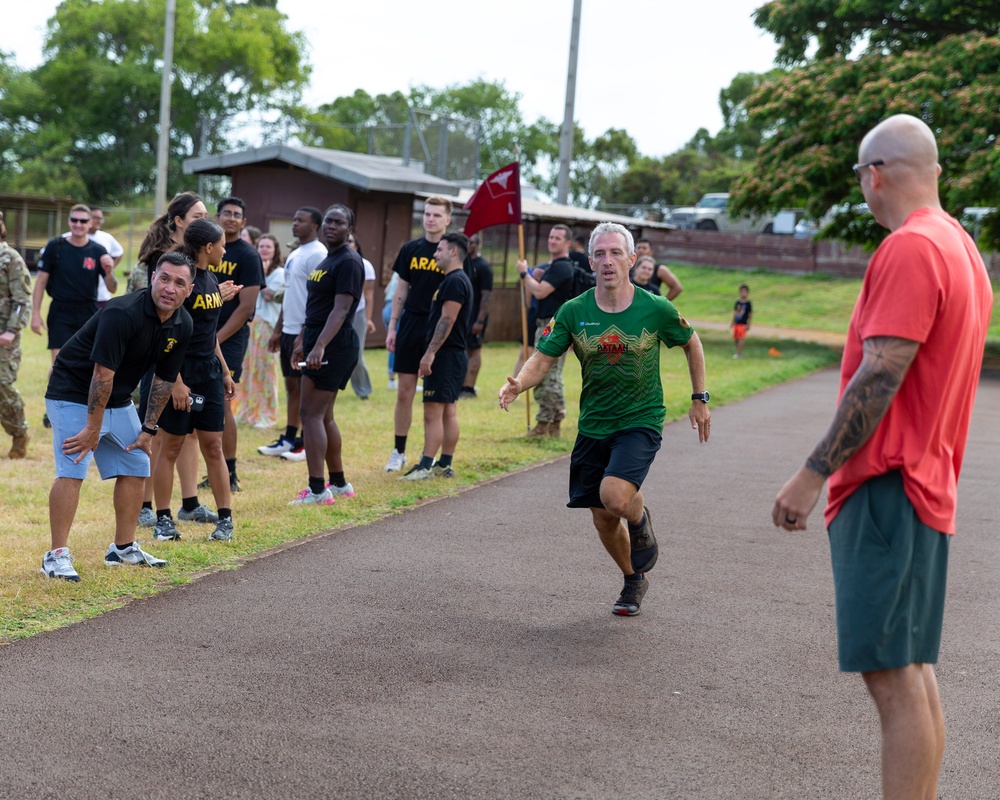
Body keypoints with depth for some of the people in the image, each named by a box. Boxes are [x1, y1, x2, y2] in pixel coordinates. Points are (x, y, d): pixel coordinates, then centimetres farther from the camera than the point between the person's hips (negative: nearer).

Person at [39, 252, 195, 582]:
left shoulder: (182, 325, -4)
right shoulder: (122, 314, -29)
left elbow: (164, 379, 5)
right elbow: (103, 372, -27)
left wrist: (147, 429, 5)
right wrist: (93, 428, -23)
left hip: (118, 401, 8)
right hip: (74, 394, -8)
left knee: (135, 467, 10)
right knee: (72, 471, -16)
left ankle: (123, 548, 22)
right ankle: (57, 555, -14)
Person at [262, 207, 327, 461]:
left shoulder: (317, 254, -13)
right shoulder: (294, 254, 17)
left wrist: (304, 334, -21)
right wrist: (278, 329, 19)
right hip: (289, 330, 9)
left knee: (307, 387, -4)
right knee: (291, 385, 12)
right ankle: (289, 439, 17)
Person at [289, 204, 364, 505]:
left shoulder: (348, 262, -13)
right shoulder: (327, 260, 18)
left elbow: (340, 310, -22)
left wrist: (320, 346, -31)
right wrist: (302, 340, 25)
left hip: (334, 345, -10)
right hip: (318, 343, 10)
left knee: (312, 415, -11)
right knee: (324, 416, 14)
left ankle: (317, 490, -10)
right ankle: (339, 483, 22)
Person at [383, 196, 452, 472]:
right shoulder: (410, 249, 7)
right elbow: (401, 290, 12)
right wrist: (392, 327, 7)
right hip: (410, 325, 3)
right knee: (404, 392, 5)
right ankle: (398, 452, 14)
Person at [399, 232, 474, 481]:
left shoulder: (454, 281, -15)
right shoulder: (458, 280, 18)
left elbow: (447, 321, -22)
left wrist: (430, 353, -22)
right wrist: (432, 354, 21)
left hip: (446, 355, -11)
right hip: (454, 355, 11)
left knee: (433, 412, -10)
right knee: (449, 412, 11)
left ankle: (426, 466, -10)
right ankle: (445, 465, 15)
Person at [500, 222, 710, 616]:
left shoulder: (656, 309, -10)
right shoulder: (574, 312, -6)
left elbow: (692, 344, 8)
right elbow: (543, 359, -5)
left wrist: (699, 398, 9)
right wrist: (518, 384, -26)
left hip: (641, 422, -3)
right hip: (593, 425, 3)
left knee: (615, 496, -27)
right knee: (602, 518, 9)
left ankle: (641, 523, 10)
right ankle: (633, 580, 36)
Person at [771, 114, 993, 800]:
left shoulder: (910, 249, -16)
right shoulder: (962, 247, 15)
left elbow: (879, 378, -22)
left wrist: (813, 474, -19)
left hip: (887, 486, -10)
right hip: (927, 482, 10)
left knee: (892, 673, -9)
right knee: (913, 671, 14)